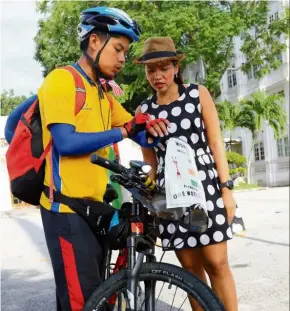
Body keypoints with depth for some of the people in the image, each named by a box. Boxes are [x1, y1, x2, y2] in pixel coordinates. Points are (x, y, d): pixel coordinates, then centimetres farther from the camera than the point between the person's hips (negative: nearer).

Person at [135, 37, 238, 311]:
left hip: (206, 185, -1)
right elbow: (150, 162, 10)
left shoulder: (198, 94, 3)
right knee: (191, 268, 6)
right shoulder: (143, 111, 6)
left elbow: (216, 143, 1)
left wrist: (226, 188, -5)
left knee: (216, 263, -4)